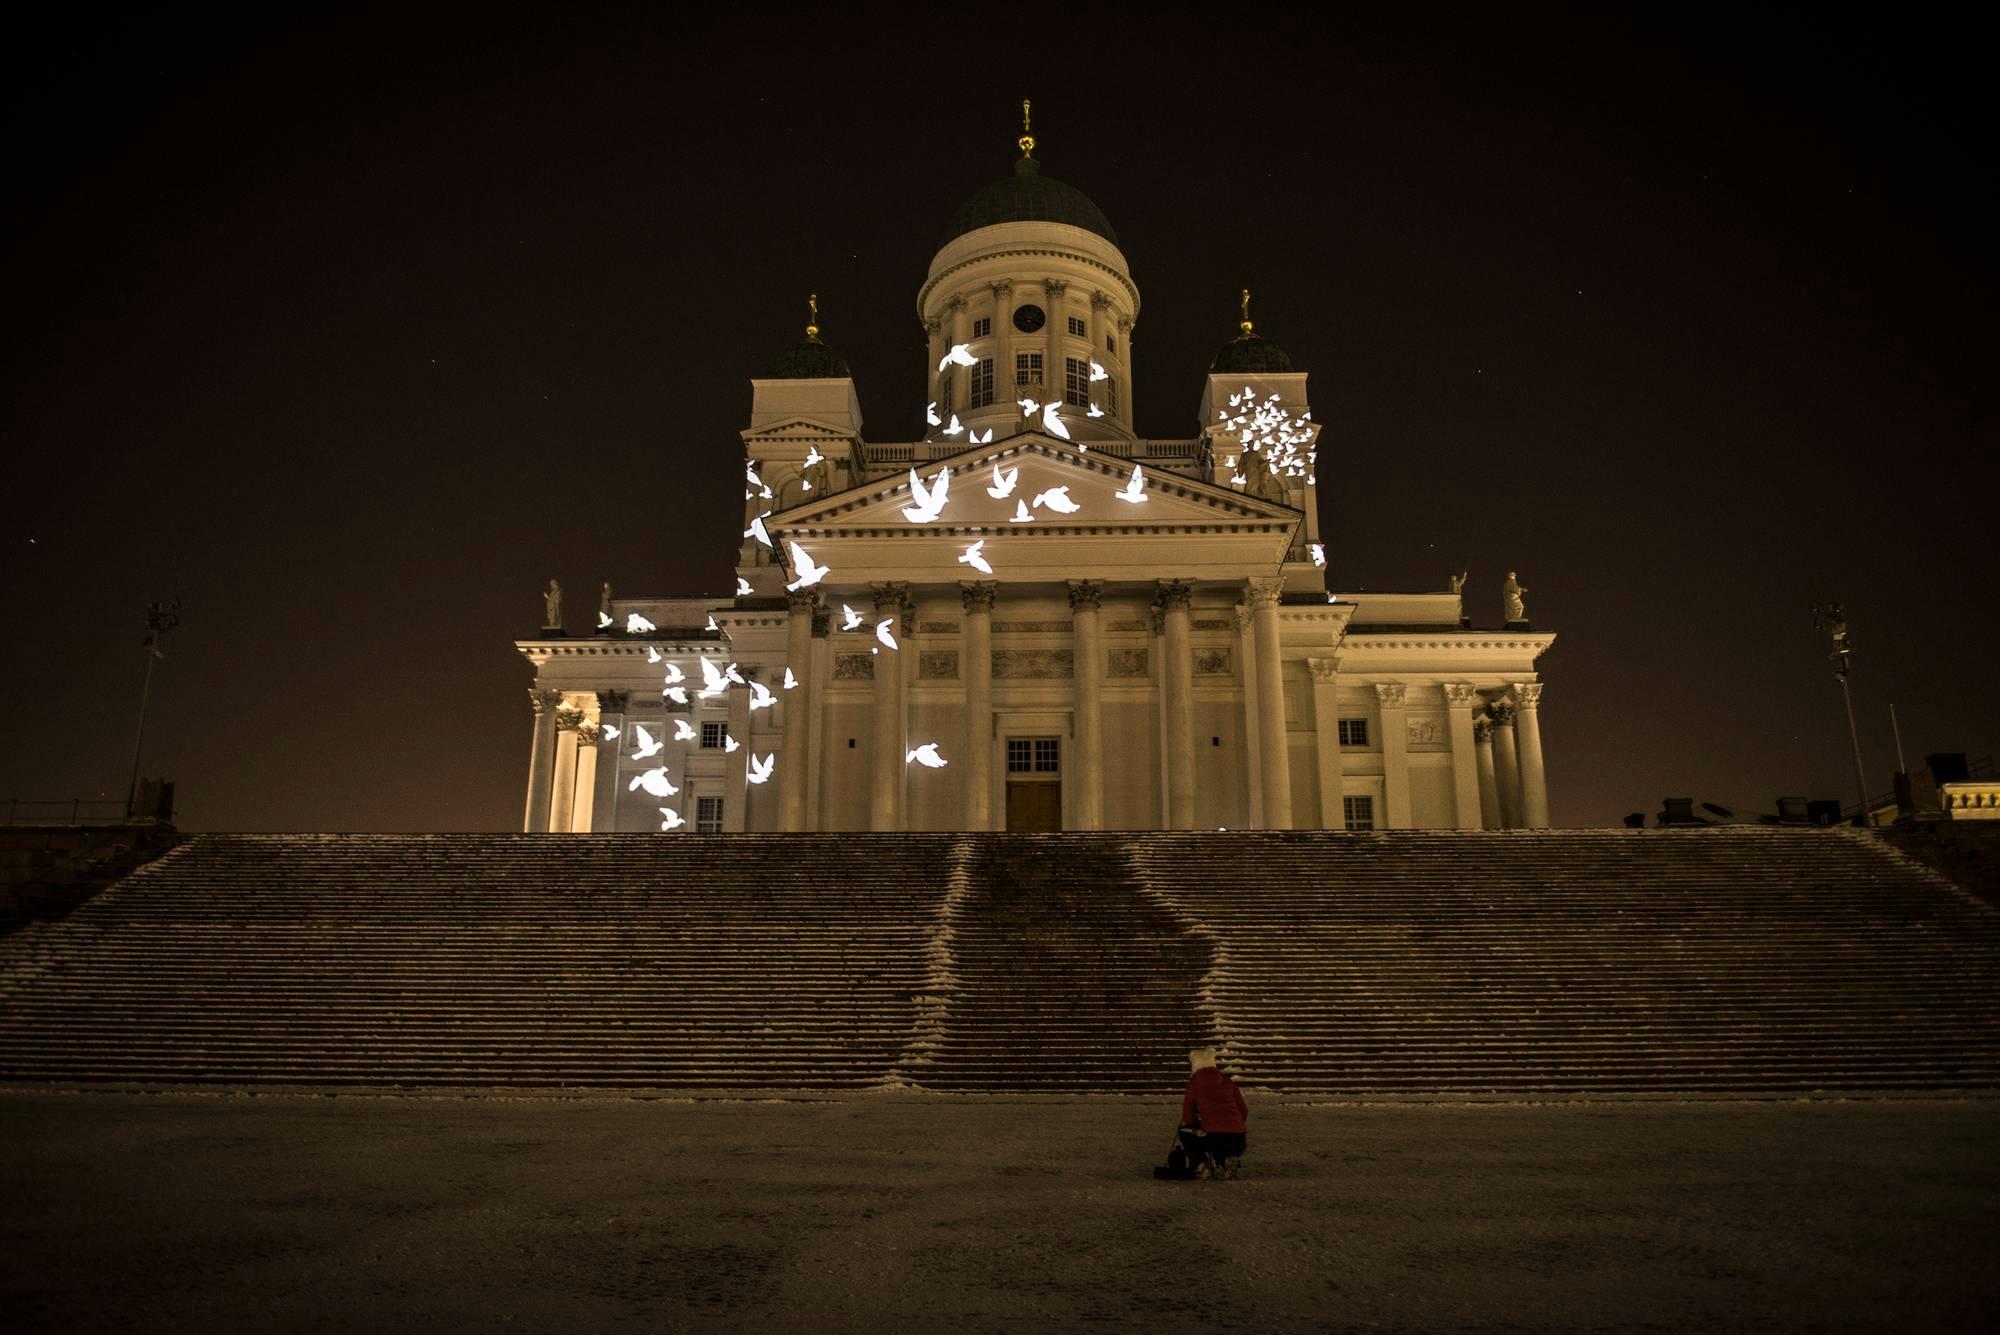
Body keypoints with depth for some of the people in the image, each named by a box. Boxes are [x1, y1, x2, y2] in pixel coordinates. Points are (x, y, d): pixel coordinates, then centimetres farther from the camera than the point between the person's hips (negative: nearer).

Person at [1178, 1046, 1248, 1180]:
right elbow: (1244, 1111, 14)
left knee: (1184, 1131, 23)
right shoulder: (1228, 1082, 15)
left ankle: (1202, 1166, 4)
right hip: (1239, 1142, 4)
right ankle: (1229, 1161, 7)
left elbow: (1187, 1118, 9)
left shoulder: (1194, 1084, 6)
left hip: (1215, 1138, -4)